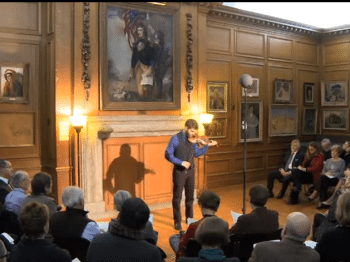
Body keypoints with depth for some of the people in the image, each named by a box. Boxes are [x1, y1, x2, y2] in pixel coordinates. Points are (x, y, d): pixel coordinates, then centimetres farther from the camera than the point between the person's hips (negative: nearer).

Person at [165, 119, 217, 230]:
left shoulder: (193, 140, 3)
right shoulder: (176, 139, -11)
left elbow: (197, 153, 12)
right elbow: (168, 154, -15)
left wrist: (207, 145, 1)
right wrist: (181, 162, -22)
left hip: (190, 171, 5)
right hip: (179, 171, -5)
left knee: (190, 197, 15)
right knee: (177, 197, 2)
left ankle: (190, 219, 31)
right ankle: (177, 221, 14)